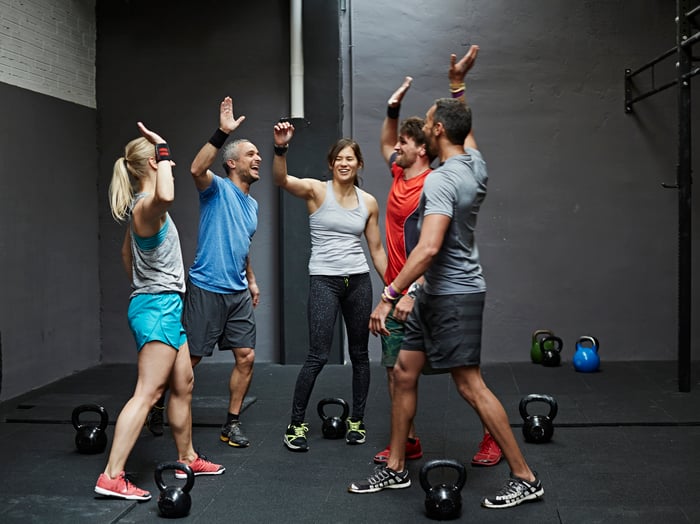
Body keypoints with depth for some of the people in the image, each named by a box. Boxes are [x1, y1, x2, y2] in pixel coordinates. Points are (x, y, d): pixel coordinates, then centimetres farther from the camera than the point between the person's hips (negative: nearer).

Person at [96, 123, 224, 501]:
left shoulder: (142, 207, 14)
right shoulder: (146, 206, -17)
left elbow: (126, 252, 26)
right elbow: (165, 196, -43)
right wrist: (163, 150, -31)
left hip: (163, 304, 10)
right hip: (158, 306, -10)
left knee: (183, 384, 17)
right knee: (147, 393, -10)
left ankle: (187, 459, 29)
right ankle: (111, 477, -9)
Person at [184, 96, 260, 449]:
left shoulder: (252, 205, 16)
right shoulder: (217, 189, -7)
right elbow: (197, 169, -30)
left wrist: (251, 280, 26)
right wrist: (222, 133, -37)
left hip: (238, 293, 7)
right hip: (206, 288, -7)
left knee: (246, 357, 3)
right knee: (188, 359, 1)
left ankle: (232, 423, 15)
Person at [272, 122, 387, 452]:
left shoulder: (369, 202, 7)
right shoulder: (317, 190, -3)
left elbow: (376, 249, 13)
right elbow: (281, 179, -21)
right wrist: (281, 148, -38)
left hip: (359, 281, 4)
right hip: (324, 280, -4)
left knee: (359, 354, 10)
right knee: (318, 356, -8)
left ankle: (356, 421, 24)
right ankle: (296, 425, 6)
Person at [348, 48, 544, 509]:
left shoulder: (442, 180, -21)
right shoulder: (475, 163, 7)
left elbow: (429, 248, -32)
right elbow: (462, 125, 32)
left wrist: (389, 296, -30)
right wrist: (457, 82, 36)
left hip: (453, 296, -10)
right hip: (436, 295, 10)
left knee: (471, 386, -5)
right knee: (404, 373, 12)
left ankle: (525, 478, 4)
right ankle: (396, 468, 21)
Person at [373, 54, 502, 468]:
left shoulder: (432, 188, -16)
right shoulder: (400, 176, 10)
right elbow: (385, 144, 32)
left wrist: (413, 293, -28)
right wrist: (393, 110, 18)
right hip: (397, 293, 9)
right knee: (396, 368, 9)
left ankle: (493, 435, 13)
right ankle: (408, 443, 19)